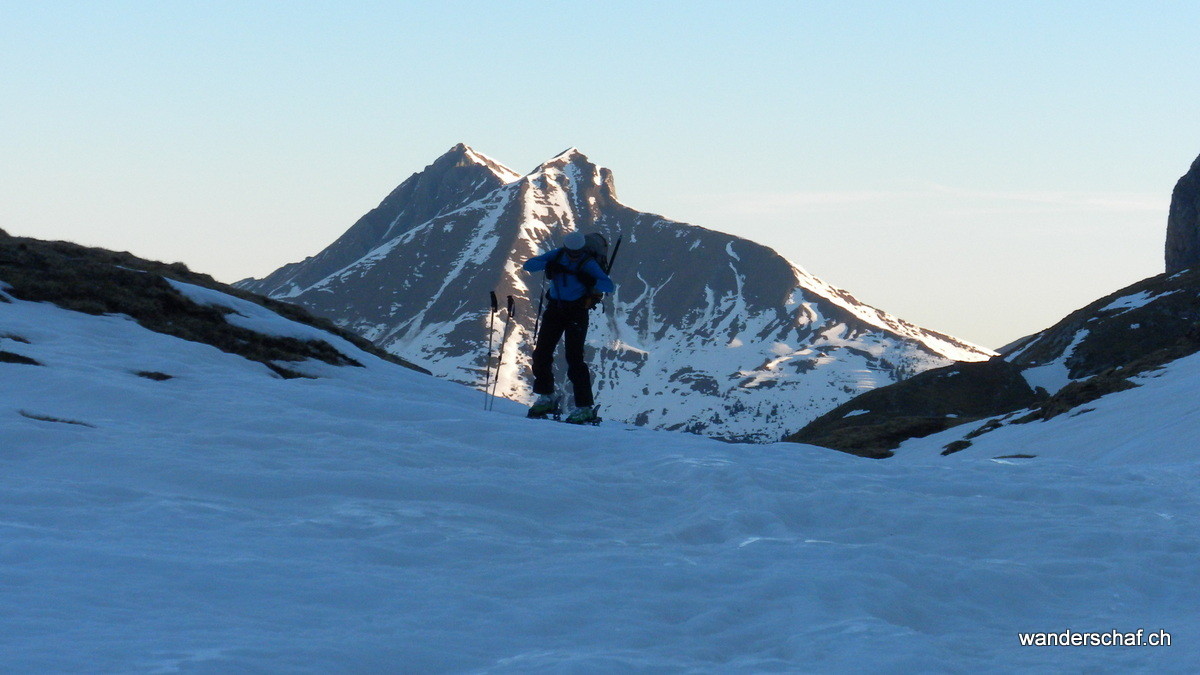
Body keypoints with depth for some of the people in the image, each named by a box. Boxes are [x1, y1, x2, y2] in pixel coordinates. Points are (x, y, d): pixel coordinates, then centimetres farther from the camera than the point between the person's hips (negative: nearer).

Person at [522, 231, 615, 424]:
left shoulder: (588, 263, -11)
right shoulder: (557, 256, 0)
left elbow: (609, 286, -17)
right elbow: (528, 265, -3)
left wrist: (591, 281, -33)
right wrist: (547, 265, -21)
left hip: (577, 312, -5)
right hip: (555, 308, 5)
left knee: (574, 358, -12)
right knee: (541, 354, 4)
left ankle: (585, 408, -10)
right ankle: (546, 398, 22)